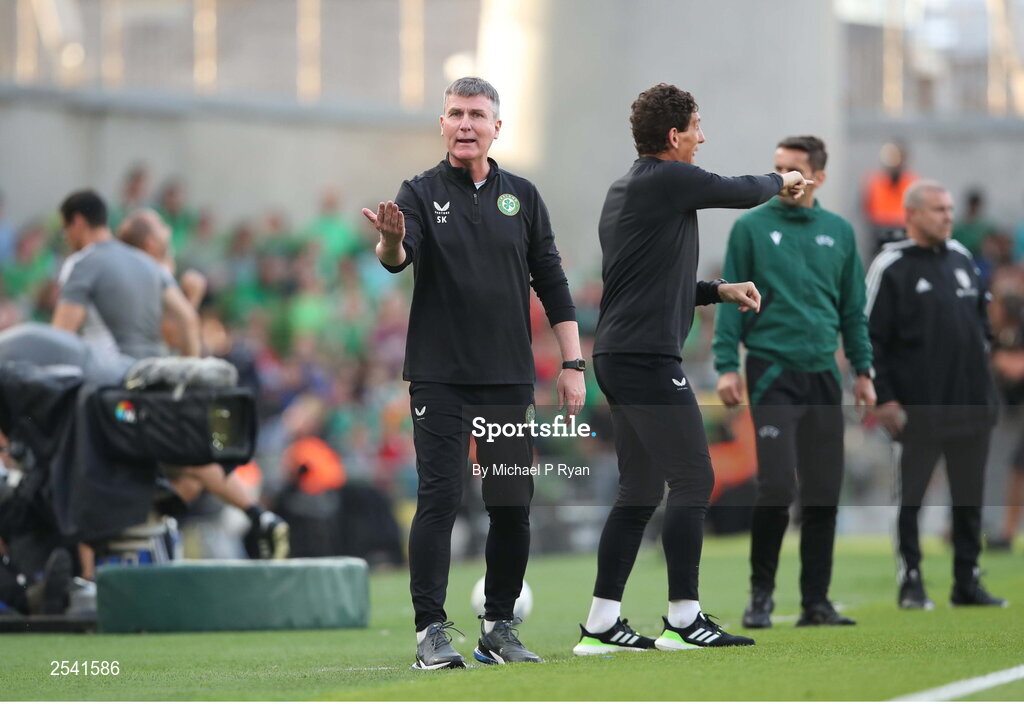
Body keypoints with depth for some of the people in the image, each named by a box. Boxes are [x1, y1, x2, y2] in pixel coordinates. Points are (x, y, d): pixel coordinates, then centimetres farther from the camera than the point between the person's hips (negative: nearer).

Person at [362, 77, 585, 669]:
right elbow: (399, 259, -16)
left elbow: (552, 283, 12)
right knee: (439, 500, -8)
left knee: (513, 505, 3)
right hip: (439, 376, -3)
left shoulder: (522, 196, 11)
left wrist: (573, 364, 5)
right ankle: (432, 631, -6)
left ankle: (500, 627, 13)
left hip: (510, 377, 3)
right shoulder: (422, 193, 2)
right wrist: (391, 240, -40)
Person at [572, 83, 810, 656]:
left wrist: (720, 291, 20)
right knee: (693, 481, -5)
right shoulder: (667, 180, -11)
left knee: (640, 493, 11)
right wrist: (782, 182, 21)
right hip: (649, 358, -10)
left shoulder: (625, 190, 19)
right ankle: (684, 619, -6)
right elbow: (743, 193, 0)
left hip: (619, 357, 10)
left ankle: (602, 623, 9)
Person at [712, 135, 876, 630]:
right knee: (777, 487, -11)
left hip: (823, 376, 4)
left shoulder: (839, 232, 11)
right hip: (772, 371, -4)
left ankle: (816, 601, 10)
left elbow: (853, 307, 16)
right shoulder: (751, 227, 1)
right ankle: (760, 593, 4)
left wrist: (862, 370, 10)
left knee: (823, 494, 3)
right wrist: (727, 366, -8)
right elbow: (731, 301, 0)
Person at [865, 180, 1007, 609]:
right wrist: (885, 399, -12)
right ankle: (911, 582, 8)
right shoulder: (891, 268, -6)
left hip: (972, 405, 6)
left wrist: (982, 373, 13)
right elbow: (870, 338, -8)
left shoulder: (962, 259, 12)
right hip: (918, 408, -6)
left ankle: (967, 582, 16)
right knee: (910, 497, 0)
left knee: (969, 498, 9)